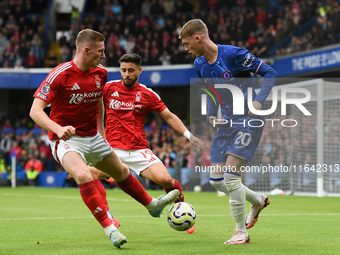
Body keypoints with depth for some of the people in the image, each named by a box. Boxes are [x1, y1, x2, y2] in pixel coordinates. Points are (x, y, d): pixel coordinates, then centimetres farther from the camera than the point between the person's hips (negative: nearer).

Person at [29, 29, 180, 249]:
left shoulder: (101, 73, -1)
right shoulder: (60, 75, -23)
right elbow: (35, 110, -28)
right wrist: (58, 129, -43)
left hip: (93, 138, 7)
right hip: (66, 140, -7)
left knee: (121, 172, 22)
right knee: (83, 175, -34)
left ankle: (153, 205, 47)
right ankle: (109, 228, -30)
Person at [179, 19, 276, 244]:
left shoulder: (234, 55, -17)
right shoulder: (200, 65, 5)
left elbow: (270, 73, -11)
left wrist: (259, 101, -23)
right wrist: (211, 115, 6)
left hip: (249, 122, -8)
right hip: (226, 124, 8)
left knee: (230, 175, -17)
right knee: (217, 180, 2)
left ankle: (241, 232, -3)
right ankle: (258, 201, 29)